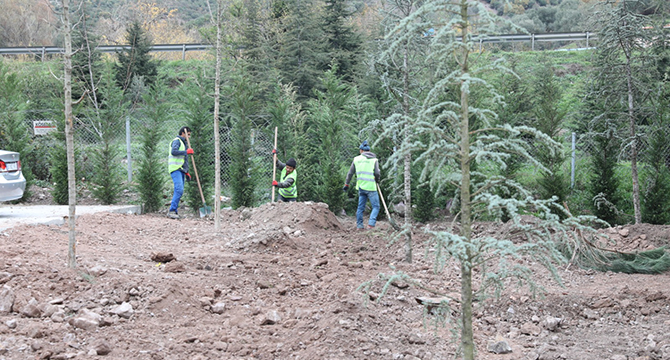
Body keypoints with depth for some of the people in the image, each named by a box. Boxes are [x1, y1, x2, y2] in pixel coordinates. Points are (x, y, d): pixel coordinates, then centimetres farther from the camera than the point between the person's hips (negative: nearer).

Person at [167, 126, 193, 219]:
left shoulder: (183, 143, 25)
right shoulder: (177, 141, -4)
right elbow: (173, 152, -23)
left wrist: (187, 172, 24)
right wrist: (186, 152, -17)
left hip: (181, 170, 10)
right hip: (175, 169, -10)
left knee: (179, 191, 5)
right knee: (179, 190, -19)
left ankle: (173, 211, 7)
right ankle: (172, 211, -21)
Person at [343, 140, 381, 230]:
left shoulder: (356, 159, 8)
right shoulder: (374, 160, -1)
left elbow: (350, 173, 9)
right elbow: (377, 173, -9)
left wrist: (346, 184, 17)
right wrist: (377, 180, 12)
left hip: (361, 187, 4)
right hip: (371, 187, -4)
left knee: (360, 207, 12)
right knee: (376, 206, 1)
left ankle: (359, 225, 12)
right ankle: (371, 224, -14)